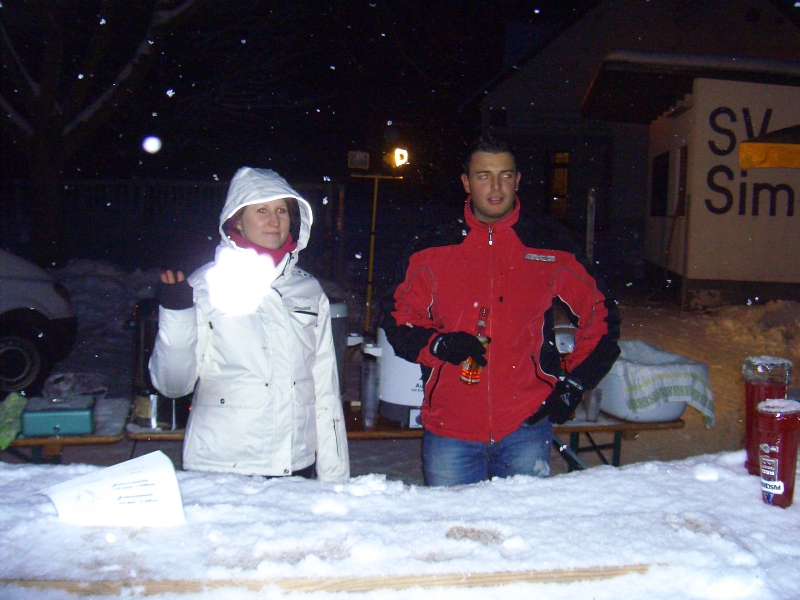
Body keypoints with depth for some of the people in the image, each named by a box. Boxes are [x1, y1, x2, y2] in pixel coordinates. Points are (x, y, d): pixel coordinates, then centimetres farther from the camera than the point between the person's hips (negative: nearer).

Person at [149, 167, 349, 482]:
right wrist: (175, 316, -19)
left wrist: (336, 478, 9)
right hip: (219, 469, -3)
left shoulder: (309, 290, 8)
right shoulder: (207, 284, -2)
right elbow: (173, 384, -4)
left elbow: (325, 389, 11)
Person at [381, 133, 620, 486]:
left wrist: (574, 385, 1)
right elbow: (397, 321, 5)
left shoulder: (551, 249, 2)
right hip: (449, 432, 1)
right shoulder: (432, 251, 3)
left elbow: (600, 317, 10)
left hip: (526, 427, 0)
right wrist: (439, 344, -14)